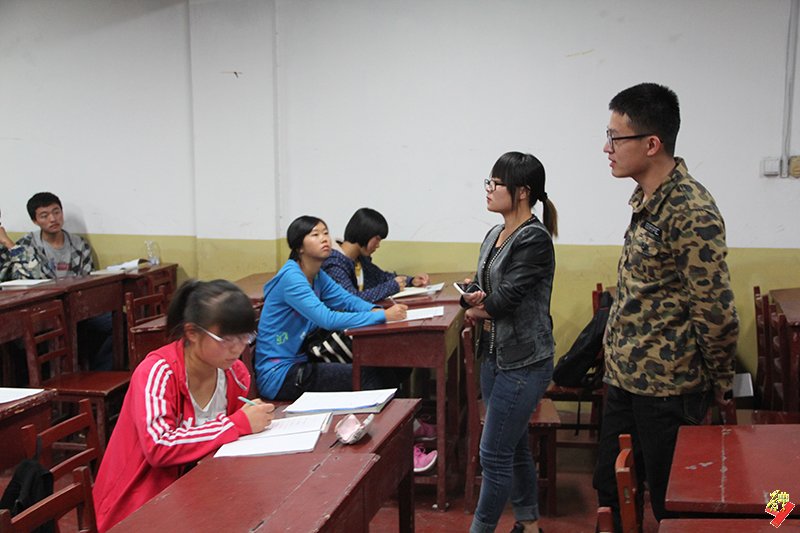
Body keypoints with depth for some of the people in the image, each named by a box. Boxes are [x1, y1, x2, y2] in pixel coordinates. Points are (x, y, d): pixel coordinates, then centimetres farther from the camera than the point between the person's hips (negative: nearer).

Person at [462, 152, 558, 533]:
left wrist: (479, 308, 0)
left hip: (523, 362, -9)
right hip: (494, 356, 9)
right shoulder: (494, 235, 10)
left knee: (494, 454, -2)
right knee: (514, 448, 17)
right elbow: (477, 290, 11)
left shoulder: (535, 239, -17)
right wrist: (473, 299, -12)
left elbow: (505, 297, -20)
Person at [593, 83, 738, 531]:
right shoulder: (647, 199, 8)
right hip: (626, 376, 9)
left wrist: (721, 381, -8)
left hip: (667, 386, -9)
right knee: (610, 488, 18)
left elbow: (716, 311, -20)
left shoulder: (691, 211, -22)